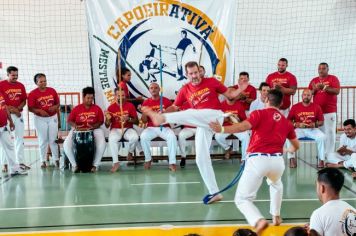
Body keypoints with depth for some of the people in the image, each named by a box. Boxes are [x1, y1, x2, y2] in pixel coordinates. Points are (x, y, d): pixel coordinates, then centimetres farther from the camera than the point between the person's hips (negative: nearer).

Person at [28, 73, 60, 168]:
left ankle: (56, 159, 10)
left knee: (53, 139, 4)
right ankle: (43, 161, 9)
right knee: (43, 140, 3)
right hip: (40, 119, -2)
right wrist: (40, 111, -24)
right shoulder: (33, 94, -7)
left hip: (52, 118, 2)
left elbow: (58, 103, 8)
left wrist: (55, 107, -14)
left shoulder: (52, 91, 1)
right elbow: (30, 108, -8)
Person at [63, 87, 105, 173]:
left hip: (94, 130, 0)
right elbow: (69, 120, 3)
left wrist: (93, 126, -18)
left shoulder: (97, 108, 1)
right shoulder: (77, 108, 1)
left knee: (102, 143, -30)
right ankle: (74, 165, -5)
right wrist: (75, 126, -19)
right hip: (78, 130, 0)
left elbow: (101, 121, 2)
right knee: (66, 145, -23)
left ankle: (95, 165, -13)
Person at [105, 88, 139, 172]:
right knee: (112, 139, -35)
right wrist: (108, 119, -18)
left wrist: (128, 119, -19)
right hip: (115, 129, 0)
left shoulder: (130, 106, 2)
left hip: (128, 129, 0)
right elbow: (107, 125, 5)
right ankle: (115, 162, -26)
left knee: (135, 137, -33)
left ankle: (130, 152, 0)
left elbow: (136, 121, 1)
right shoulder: (111, 107, 2)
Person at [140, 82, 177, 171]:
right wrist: (144, 112, -15)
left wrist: (165, 112, -17)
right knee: (143, 136, -30)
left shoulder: (166, 101, 3)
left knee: (172, 137, -32)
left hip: (164, 127, -1)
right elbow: (144, 121, 6)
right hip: (151, 128, 1)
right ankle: (148, 159, -9)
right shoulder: (146, 102, 6)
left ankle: (172, 162, -27)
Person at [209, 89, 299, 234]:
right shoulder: (287, 122, 18)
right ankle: (276, 216, 40)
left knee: (241, 199, 1)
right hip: (277, 160, 4)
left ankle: (259, 221, -24)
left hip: (257, 160, -4)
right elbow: (296, 146, 32)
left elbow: (243, 126, -16)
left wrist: (222, 129, -22)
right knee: (276, 184, 40)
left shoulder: (259, 114, 4)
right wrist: (289, 150, 54)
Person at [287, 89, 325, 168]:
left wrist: (314, 124, -14)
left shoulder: (316, 107, 3)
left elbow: (321, 121, 7)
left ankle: (321, 160, -18)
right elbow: (288, 121, 2)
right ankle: (292, 159, -22)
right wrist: (298, 124, -14)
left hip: (312, 130, 0)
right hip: (299, 130, 0)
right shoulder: (295, 107, 2)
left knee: (322, 137, -28)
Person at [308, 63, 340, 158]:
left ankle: (329, 154, -1)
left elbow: (337, 91, -11)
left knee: (330, 132, -5)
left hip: (330, 111, -4)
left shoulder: (333, 78, 1)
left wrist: (324, 87, -19)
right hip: (317, 111, 4)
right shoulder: (314, 80, 14)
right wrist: (314, 89, -9)